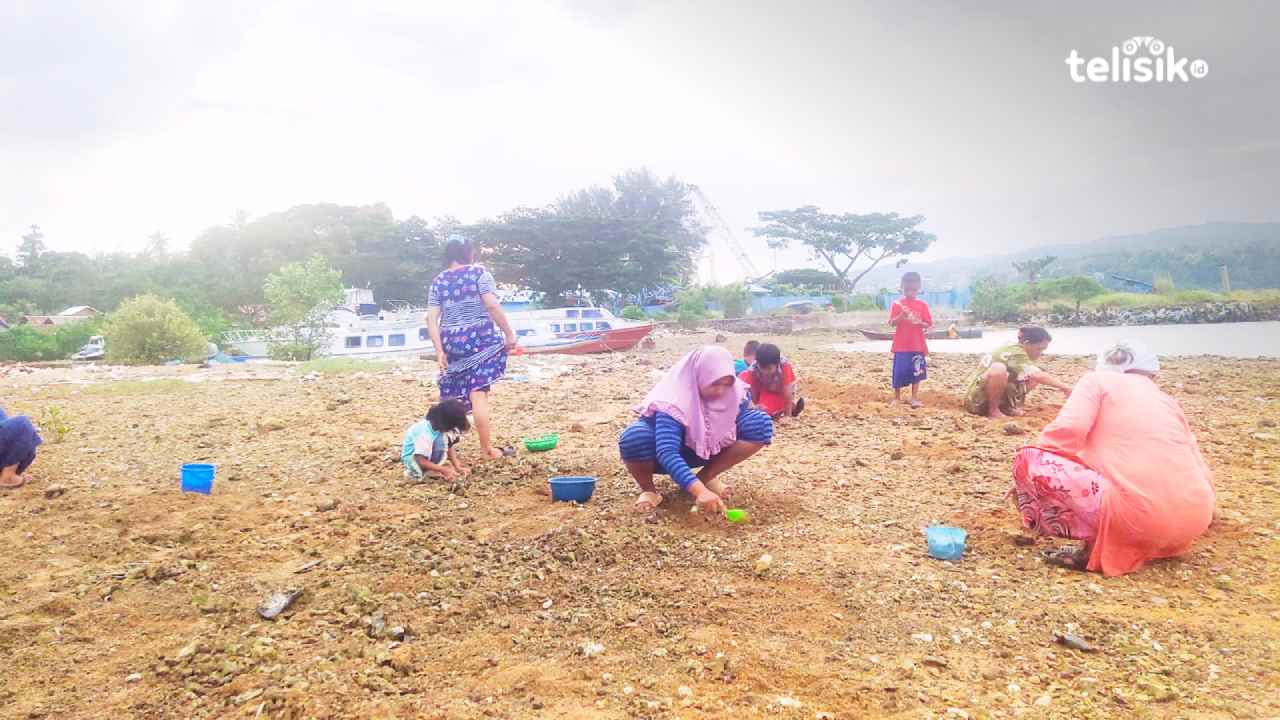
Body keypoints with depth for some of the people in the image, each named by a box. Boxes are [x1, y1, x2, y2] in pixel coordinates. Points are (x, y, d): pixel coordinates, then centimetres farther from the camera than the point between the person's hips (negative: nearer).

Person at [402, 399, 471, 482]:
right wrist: (444, 470, -31)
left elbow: (449, 448, -3)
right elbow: (422, 462, -33)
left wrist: (458, 467, -12)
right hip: (412, 459, -9)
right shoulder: (425, 435, -38)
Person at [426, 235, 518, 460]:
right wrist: (509, 333, -7)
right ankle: (486, 448, -2)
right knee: (478, 393, -5)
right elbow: (492, 305, -13)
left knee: (451, 396, 11)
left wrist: (439, 350, 3)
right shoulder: (478, 272, -2)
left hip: (451, 342, 4)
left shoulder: (438, 281, 10)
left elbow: (431, 319, 3)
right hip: (478, 339, -4)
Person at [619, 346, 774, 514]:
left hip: (704, 450, 5)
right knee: (634, 438, -41)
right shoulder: (674, 401, -35)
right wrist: (700, 491, -57)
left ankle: (706, 477, -5)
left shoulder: (734, 392, -18)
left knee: (761, 424, -18)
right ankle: (647, 489, -9)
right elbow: (667, 452, -46)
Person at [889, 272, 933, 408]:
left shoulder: (922, 305, 4)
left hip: (917, 345, 2)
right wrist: (902, 316, -25)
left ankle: (914, 398, 12)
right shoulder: (897, 304, 0)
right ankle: (897, 397, 14)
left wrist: (920, 323, -17)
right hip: (901, 345, -1)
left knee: (916, 372, 4)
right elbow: (892, 323, -7)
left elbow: (929, 324, 4)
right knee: (899, 372, 0)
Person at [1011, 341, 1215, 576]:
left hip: (1137, 514, -7)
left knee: (1031, 459, 0)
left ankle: (1096, 547, -5)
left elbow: (1068, 431, -10)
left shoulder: (1098, 380, 9)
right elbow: (1201, 474, 27)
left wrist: (1028, 473, 5)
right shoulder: (1168, 401, 24)